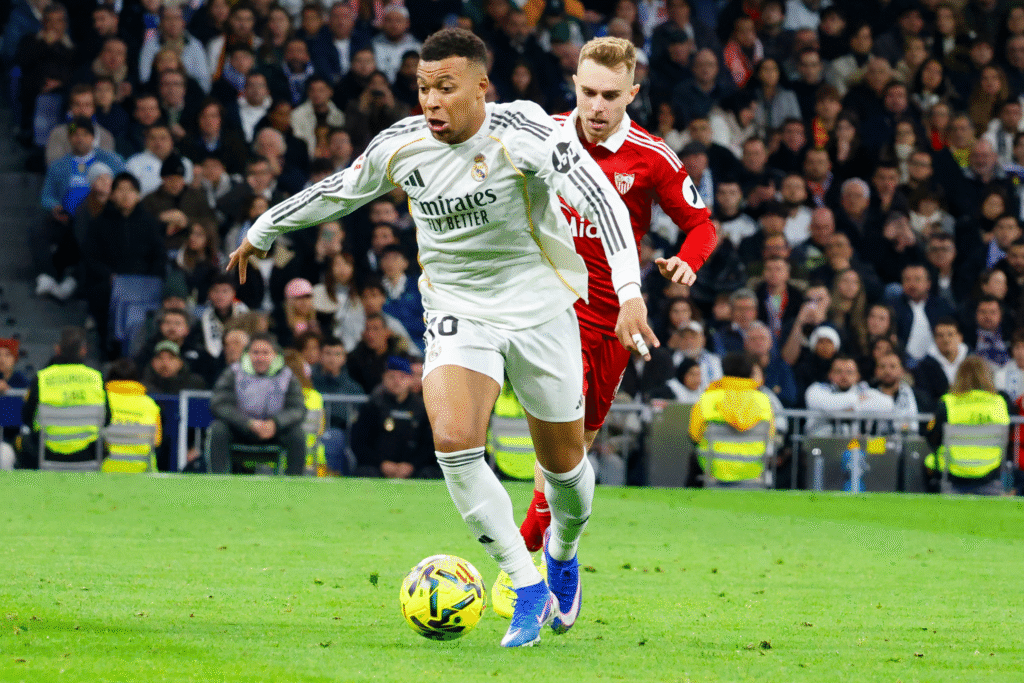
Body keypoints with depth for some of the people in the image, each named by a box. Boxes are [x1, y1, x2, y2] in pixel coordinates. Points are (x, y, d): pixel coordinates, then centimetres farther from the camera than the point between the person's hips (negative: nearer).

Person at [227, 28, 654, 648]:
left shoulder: (525, 133, -20)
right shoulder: (401, 147, -8)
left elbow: (601, 199, -28)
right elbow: (337, 191, 11)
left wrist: (629, 290, -41)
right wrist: (262, 232, 23)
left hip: (540, 308, -2)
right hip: (457, 311, 2)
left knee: (564, 462, 8)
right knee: (453, 440, -23)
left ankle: (563, 555, 44)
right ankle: (528, 589, -12)